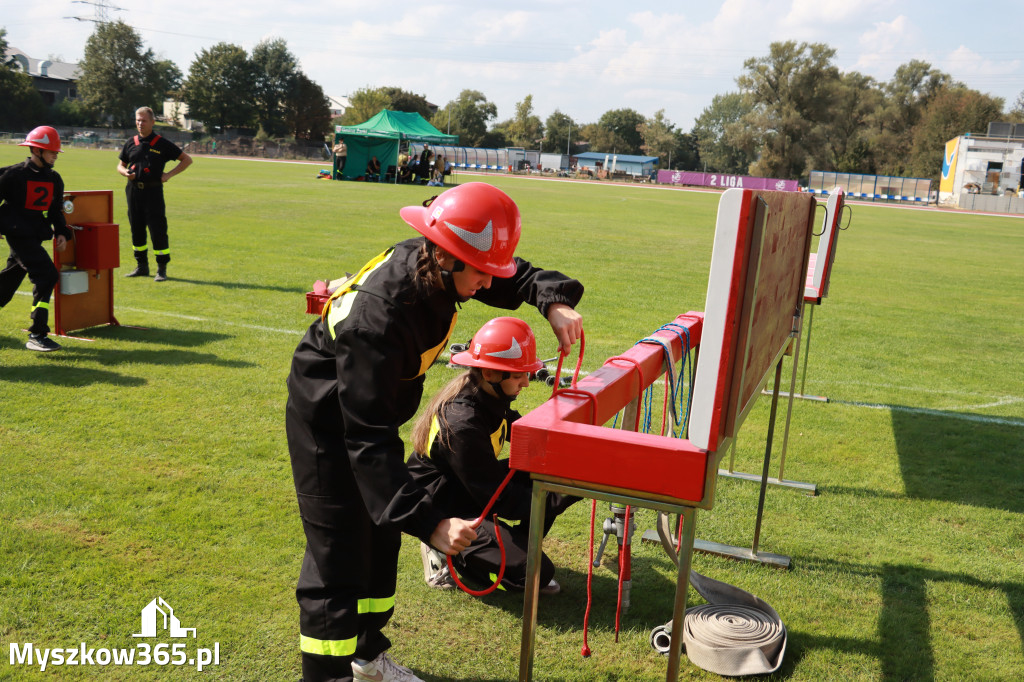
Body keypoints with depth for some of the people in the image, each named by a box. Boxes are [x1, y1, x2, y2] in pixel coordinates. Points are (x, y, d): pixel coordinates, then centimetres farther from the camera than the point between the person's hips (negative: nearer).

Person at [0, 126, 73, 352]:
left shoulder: (54, 179, 10)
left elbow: (56, 210, 18)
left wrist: (62, 232, 5)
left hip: (36, 236, 7)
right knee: (47, 275, -19)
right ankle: (37, 335, -17)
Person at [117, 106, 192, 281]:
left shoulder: (162, 144, 0)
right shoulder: (131, 143, 11)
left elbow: (187, 160, 4)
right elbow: (120, 165, 21)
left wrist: (169, 175, -5)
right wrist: (125, 172, -3)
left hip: (153, 190, -4)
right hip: (133, 190, 5)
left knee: (158, 230, -7)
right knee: (136, 229, 9)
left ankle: (162, 269, 1)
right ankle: (141, 267, 20)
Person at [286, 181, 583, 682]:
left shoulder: (437, 267, -16)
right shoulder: (377, 317, -39)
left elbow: (515, 276, 2)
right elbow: (369, 440, -40)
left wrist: (555, 302, -20)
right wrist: (429, 522, -46)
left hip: (373, 411, 9)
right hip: (328, 424, -9)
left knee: (381, 539, 19)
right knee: (339, 560, -7)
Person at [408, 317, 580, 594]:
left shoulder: (487, 397, -7)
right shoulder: (461, 423, -32)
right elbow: (500, 500, -27)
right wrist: (568, 492, -26)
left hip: (473, 487, 9)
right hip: (443, 512, -9)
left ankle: (518, 549, 2)